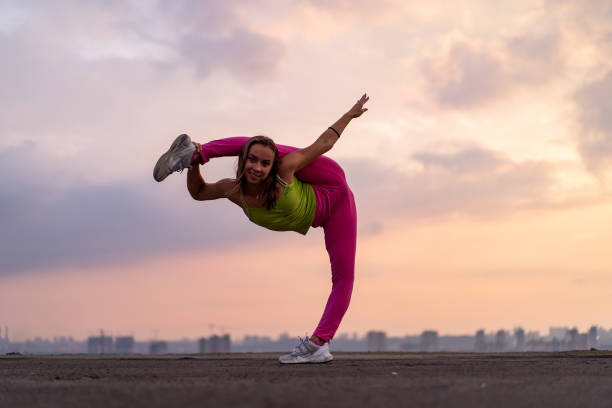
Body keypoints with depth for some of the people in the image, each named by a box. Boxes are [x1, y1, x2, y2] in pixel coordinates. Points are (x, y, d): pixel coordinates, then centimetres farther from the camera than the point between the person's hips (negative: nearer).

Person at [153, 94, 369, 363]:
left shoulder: (283, 168, -42)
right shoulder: (233, 190, -28)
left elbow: (324, 144, -26)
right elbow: (197, 192, -7)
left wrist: (351, 114, -11)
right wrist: (194, 165, -27)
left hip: (336, 199, -4)